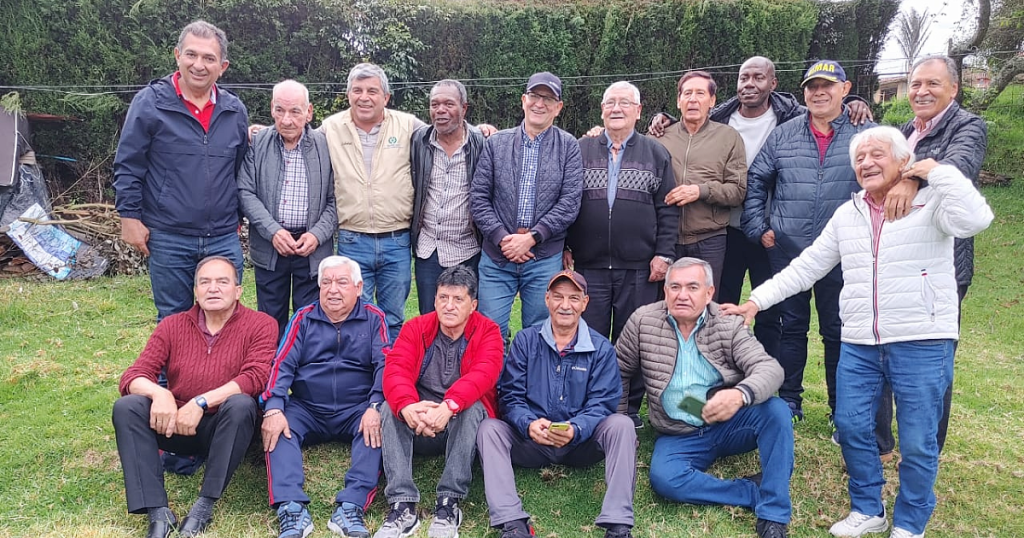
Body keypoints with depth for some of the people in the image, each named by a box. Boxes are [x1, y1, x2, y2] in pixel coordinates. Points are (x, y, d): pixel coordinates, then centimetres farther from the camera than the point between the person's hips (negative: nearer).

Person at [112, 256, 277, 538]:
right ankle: (158, 512, -27)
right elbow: (132, 377, -3)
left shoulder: (260, 325, -5)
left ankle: (206, 504, -24)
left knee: (241, 404, -34)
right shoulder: (172, 326, 4)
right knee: (126, 406, -21)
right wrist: (158, 393, -27)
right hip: (176, 425, 3)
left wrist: (201, 402, -29)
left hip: (226, 427, -3)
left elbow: (255, 377, -19)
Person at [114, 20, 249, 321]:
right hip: (168, 240, -3)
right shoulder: (150, 102, -5)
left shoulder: (235, 110, 6)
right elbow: (127, 166, -2)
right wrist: (130, 217, -6)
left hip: (224, 240, 3)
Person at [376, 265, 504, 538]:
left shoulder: (487, 332, -7)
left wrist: (449, 406, -44)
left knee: (471, 408, -32)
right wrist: (407, 406, -40)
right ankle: (402, 505, -31)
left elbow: (482, 374, -26)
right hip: (417, 426, 2)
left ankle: (449, 504, -29)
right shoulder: (415, 328, -1)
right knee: (391, 407, -26)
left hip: (463, 423, -2)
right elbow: (396, 369, -18)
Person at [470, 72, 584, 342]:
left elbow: (570, 202, -5)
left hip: (545, 258, -1)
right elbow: (478, 197, 3)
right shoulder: (496, 143, 8)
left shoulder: (569, 147, 4)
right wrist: (502, 238, -9)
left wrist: (532, 237, -13)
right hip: (496, 257, 1)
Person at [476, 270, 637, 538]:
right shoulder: (525, 341, 2)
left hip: (581, 443, 0)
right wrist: (528, 424, -26)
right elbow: (510, 396, -4)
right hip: (531, 441, 1)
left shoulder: (601, 348, 0)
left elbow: (601, 404, -7)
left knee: (621, 425, -27)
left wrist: (575, 430, -28)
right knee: (489, 428, -25)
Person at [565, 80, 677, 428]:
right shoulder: (580, 151, 8)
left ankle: (630, 409, 20)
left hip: (639, 268, 0)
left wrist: (663, 254, -2)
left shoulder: (657, 154, 9)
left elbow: (668, 210, 5)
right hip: (589, 265, 0)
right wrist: (564, 248, 1)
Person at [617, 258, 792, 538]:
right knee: (663, 478, -30)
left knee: (776, 410, -28)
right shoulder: (643, 321, -3)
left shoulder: (728, 325, -6)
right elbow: (619, 371, 9)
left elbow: (770, 368, -18)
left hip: (729, 424, 0)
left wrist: (740, 394, -40)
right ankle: (757, 491, -15)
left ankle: (773, 514, -19)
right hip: (678, 436, 0)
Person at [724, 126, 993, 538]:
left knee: (917, 441, 3)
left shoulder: (931, 203, -4)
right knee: (852, 426, 8)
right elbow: (806, 267, 13)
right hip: (858, 345, 5)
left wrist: (938, 171, -16)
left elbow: (974, 220, -26)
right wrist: (757, 300, 8)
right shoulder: (846, 214, 11)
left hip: (921, 344, -5)